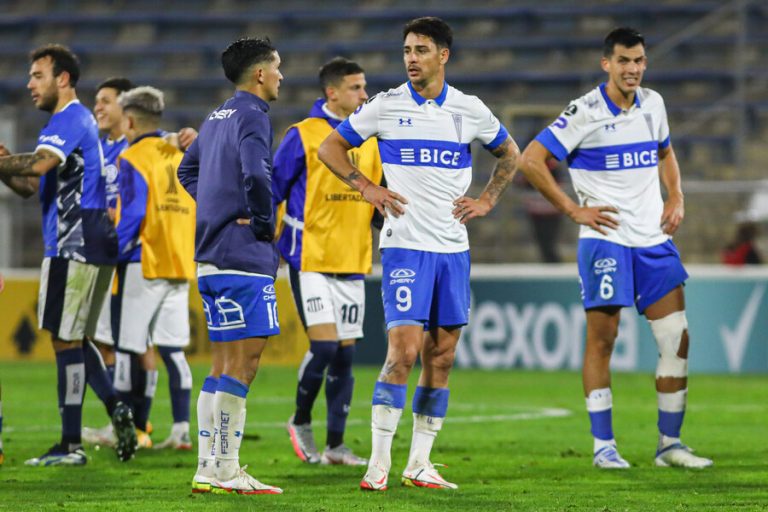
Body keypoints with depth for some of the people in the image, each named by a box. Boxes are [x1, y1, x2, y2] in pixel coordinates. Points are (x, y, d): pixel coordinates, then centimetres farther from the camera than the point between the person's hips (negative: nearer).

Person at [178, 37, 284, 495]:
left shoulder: (217, 118, 17)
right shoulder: (252, 116, -11)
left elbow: (188, 170, 29)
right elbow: (256, 174, -27)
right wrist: (265, 224, -12)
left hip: (211, 258, 9)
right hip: (244, 257, -9)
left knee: (224, 365, 12)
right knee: (243, 363, -8)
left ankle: (209, 468, 12)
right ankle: (224, 471, -9)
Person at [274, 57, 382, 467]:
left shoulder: (369, 140, 9)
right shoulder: (303, 136, -7)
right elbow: (271, 190, -3)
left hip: (352, 262, 5)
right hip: (310, 258, -5)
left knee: (345, 352, 5)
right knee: (324, 343, -14)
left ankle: (335, 445, 11)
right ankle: (300, 421, 9)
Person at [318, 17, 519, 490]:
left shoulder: (469, 109, 5)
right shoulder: (386, 106, -1)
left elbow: (509, 154, 22)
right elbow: (331, 147, 10)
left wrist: (487, 201, 9)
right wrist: (366, 187, -2)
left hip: (453, 247, 3)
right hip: (405, 244, -3)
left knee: (442, 357, 4)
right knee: (404, 350, -15)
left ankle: (420, 464, 12)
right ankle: (379, 463, -10)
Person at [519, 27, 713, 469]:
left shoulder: (653, 104, 8)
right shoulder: (586, 112, -10)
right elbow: (531, 160, -11)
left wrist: (676, 198, 12)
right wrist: (573, 210, -11)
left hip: (654, 237, 5)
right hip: (606, 238, -5)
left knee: (677, 340, 1)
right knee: (602, 338, -3)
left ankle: (670, 444, 9)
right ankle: (604, 445, 5)